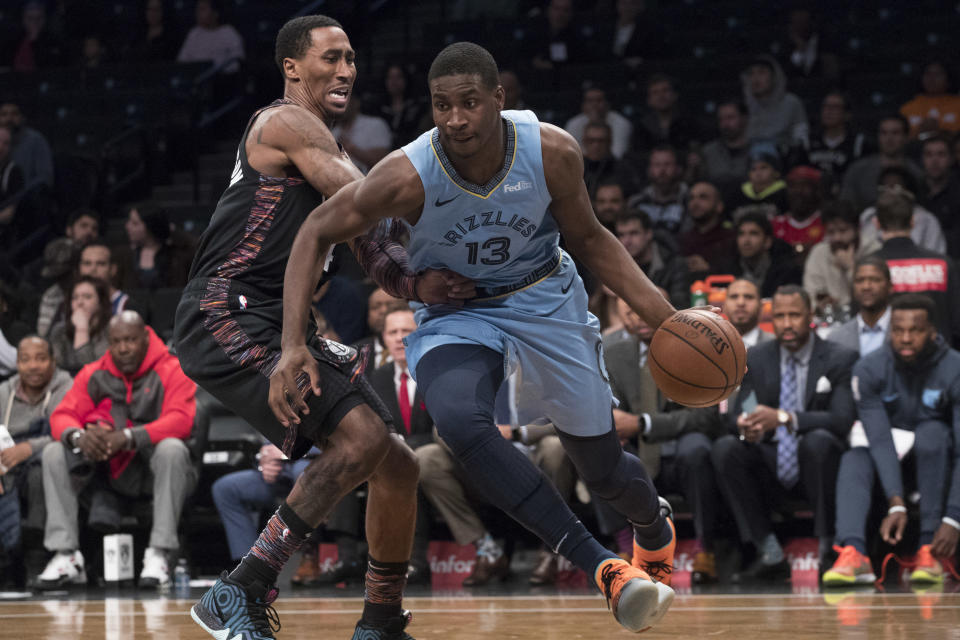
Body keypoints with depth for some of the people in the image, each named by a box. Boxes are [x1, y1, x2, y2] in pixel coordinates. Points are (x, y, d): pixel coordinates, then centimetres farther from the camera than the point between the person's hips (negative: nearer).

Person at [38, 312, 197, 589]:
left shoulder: (170, 371, -5)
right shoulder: (94, 375, 7)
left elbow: (181, 421, -21)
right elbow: (62, 416, 0)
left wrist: (128, 437, -35)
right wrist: (78, 436, -27)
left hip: (155, 472, -4)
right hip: (110, 473, 4)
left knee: (172, 449, -36)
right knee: (54, 453, -14)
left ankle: (159, 554, -35)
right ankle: (66, 555, -19)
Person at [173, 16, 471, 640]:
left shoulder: (332, 154, 23)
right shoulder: (287, 124, -6)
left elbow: (375, 250, 15)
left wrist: (419, 284, -7)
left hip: (283, 326, 10)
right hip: (228, 317, -10)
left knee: (397, 466, 8)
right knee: (361, 438, -24)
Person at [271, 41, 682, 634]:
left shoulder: (552, 152, -22)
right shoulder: (407, 175, -27)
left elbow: (589, 238, -3)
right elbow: (315, 234, -14)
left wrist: (661, 314, -12)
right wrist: (293, 345, -23)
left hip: (544, 298, 1)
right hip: (453, 312, -1)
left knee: (604, 467, 7)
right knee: (460, 422, -34)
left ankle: (655, 524, 48)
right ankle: (605, 569, -33)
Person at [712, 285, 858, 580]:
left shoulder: (840, 359, -2)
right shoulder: (756, 359, 8)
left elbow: (842, 420, -16)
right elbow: (737, 413, 2)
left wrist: (784, 418, -31)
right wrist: (744, 425, -26)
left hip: (814, 460, -3)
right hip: (770, 465, 3)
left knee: (818, 440, -36)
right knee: (724, 448, -25)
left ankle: (829, 548, -24)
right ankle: (769, 553, -22)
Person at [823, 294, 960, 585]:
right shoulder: (869, 370, -13)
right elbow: (880, 439, -23)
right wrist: (896, 504, -37)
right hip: (891, 464, 1)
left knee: (931, 433, -32)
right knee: (853, 460, -29)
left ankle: (930, 551, -32)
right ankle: (852, 553, -52)